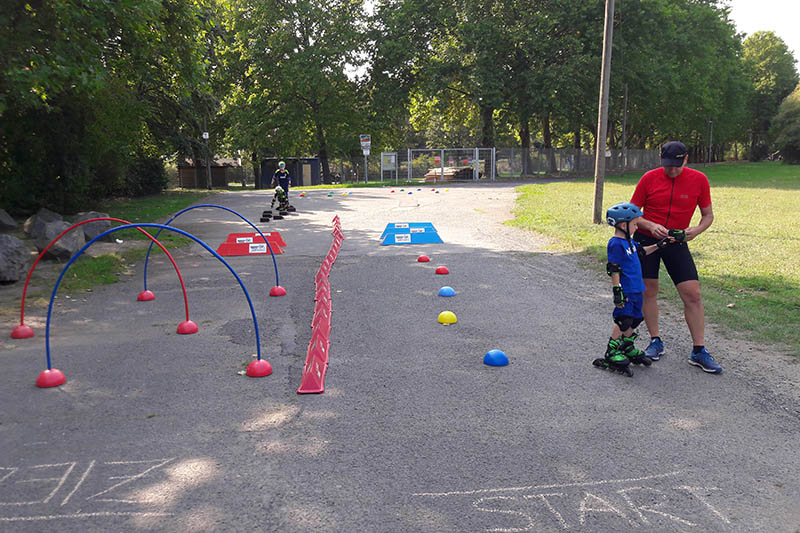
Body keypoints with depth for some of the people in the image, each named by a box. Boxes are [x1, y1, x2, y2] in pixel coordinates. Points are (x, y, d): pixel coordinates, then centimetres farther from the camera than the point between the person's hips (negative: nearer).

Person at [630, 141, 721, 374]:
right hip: (646, 239, 0)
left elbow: (708, 215, 5)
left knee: (693, 295, -4)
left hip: (677, 242, 1)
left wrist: (696, 230, -16)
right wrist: (651, 226, -19)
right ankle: (655, 342, 20)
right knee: (649, 291, 3)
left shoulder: (699, 180, -4)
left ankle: (699, 352, 5)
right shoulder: (649, 178, -6)